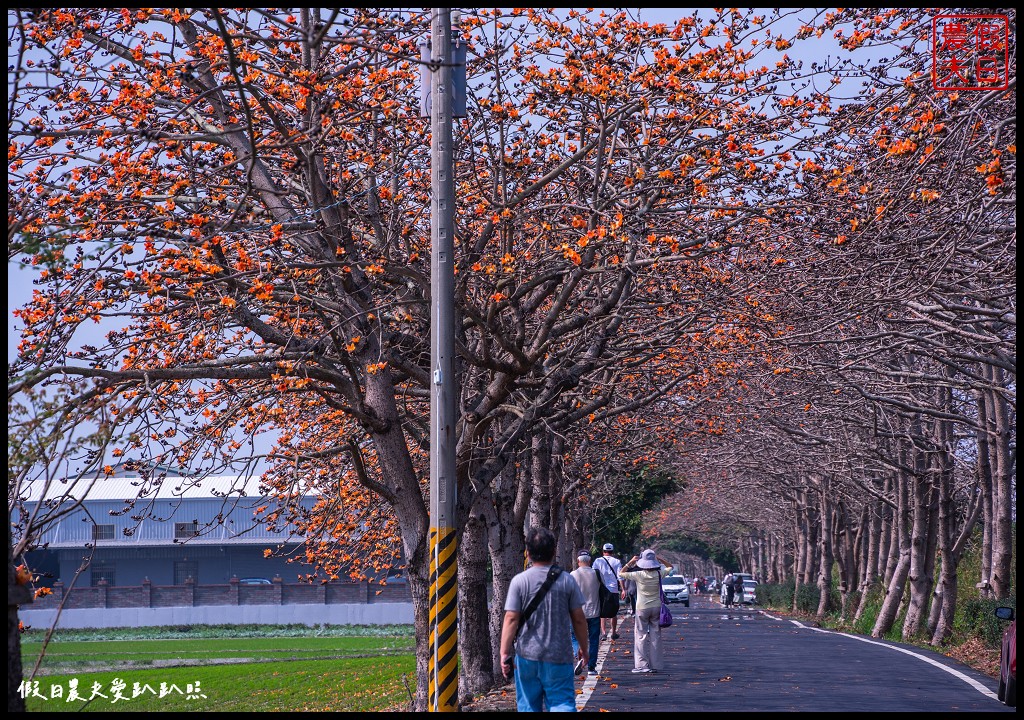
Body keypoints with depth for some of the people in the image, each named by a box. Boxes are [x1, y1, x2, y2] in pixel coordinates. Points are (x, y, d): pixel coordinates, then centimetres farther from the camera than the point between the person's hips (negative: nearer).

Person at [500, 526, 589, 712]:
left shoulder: (519, 581, -6)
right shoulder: (566, 580, -3)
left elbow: (511, 619, -10)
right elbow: (579, 619, 2)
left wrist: (505, 653, -6)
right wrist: (584, 647, 15)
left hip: (527, 655, 0)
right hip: (559, 655, 0)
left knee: (528, 705, 12)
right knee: (562, 703, 1)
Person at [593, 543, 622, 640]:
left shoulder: (598, 561, 0)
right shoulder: (617, 562, -1)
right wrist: (622, 589, -1)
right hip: (614, 590, 0)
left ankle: (603, 633, -9)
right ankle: (613, 633, 19)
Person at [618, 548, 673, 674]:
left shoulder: (638, 575, -13)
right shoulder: (659, 574, -6)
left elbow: (621, 573, -1)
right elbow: (670, 567, 15)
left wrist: (631, 562, 1)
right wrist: (659, 559, 11)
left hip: (642, 608, -3)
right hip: (656, 607, 3)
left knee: (641, 636, 3)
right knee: (655, 636, 8)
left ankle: (641, 664, -3)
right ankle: (656, 665, 10)